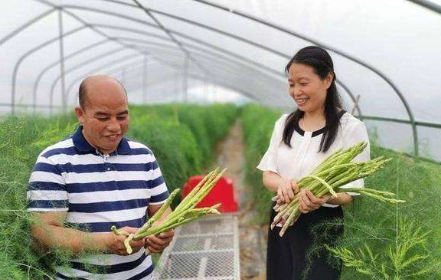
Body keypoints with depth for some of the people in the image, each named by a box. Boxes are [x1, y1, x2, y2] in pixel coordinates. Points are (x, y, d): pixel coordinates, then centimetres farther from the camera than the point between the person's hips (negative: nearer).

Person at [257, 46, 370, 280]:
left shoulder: (351, 128, -12)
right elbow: (268, 175, 3)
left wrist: (322, 197, -34)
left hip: (322, 228, -5)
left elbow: (351, 193, -12)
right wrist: (282, 184, -21)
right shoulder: (284, 123, 4)